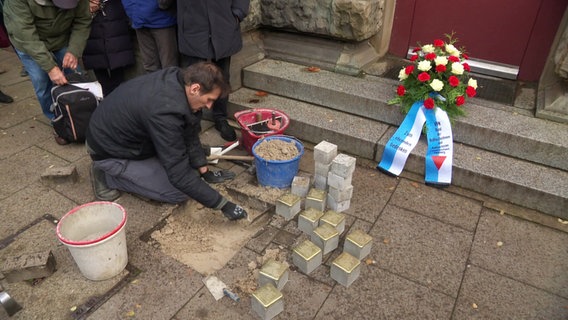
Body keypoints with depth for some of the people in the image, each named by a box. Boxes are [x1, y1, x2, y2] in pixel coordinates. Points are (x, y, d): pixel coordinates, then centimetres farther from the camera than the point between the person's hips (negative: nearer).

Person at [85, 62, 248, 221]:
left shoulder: (178, 78, -13)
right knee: (180, 192, -9)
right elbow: (180, 175, -33)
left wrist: (205, 171, -1)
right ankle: (108, 177, 1)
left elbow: (190, 133, 0)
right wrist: (222, 204, -28)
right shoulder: (165, 112, -38)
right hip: (111, 151, -8)